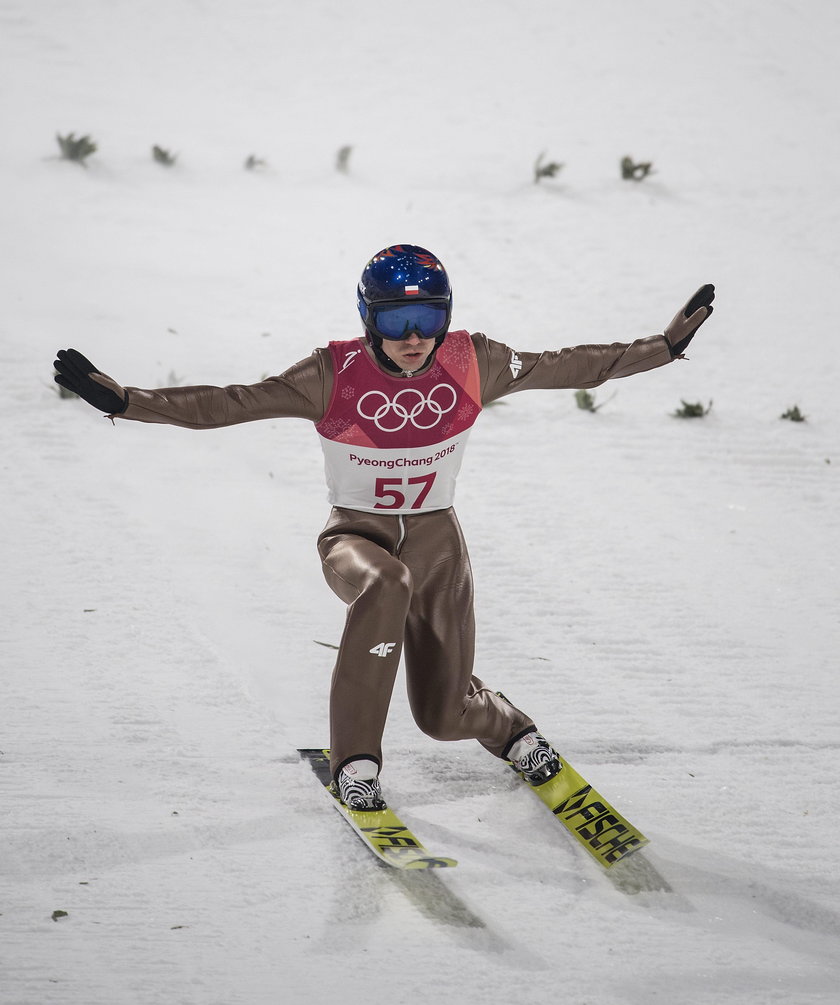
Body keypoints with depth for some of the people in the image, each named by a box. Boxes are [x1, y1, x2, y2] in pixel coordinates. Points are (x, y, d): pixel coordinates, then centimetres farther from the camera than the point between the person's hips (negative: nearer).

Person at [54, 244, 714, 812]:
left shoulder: (472, 365, -11)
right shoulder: (335, 375, -17)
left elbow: (573, 367, 0)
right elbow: (224, 405, -19)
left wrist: (667, 346, 1)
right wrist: (124, 401, -29)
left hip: (437, 539, 2)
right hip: (356, 536, -2)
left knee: (444, 713, 0)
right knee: (386, 586, -39)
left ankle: (512, 733, 40)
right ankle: (356, 761, -26)